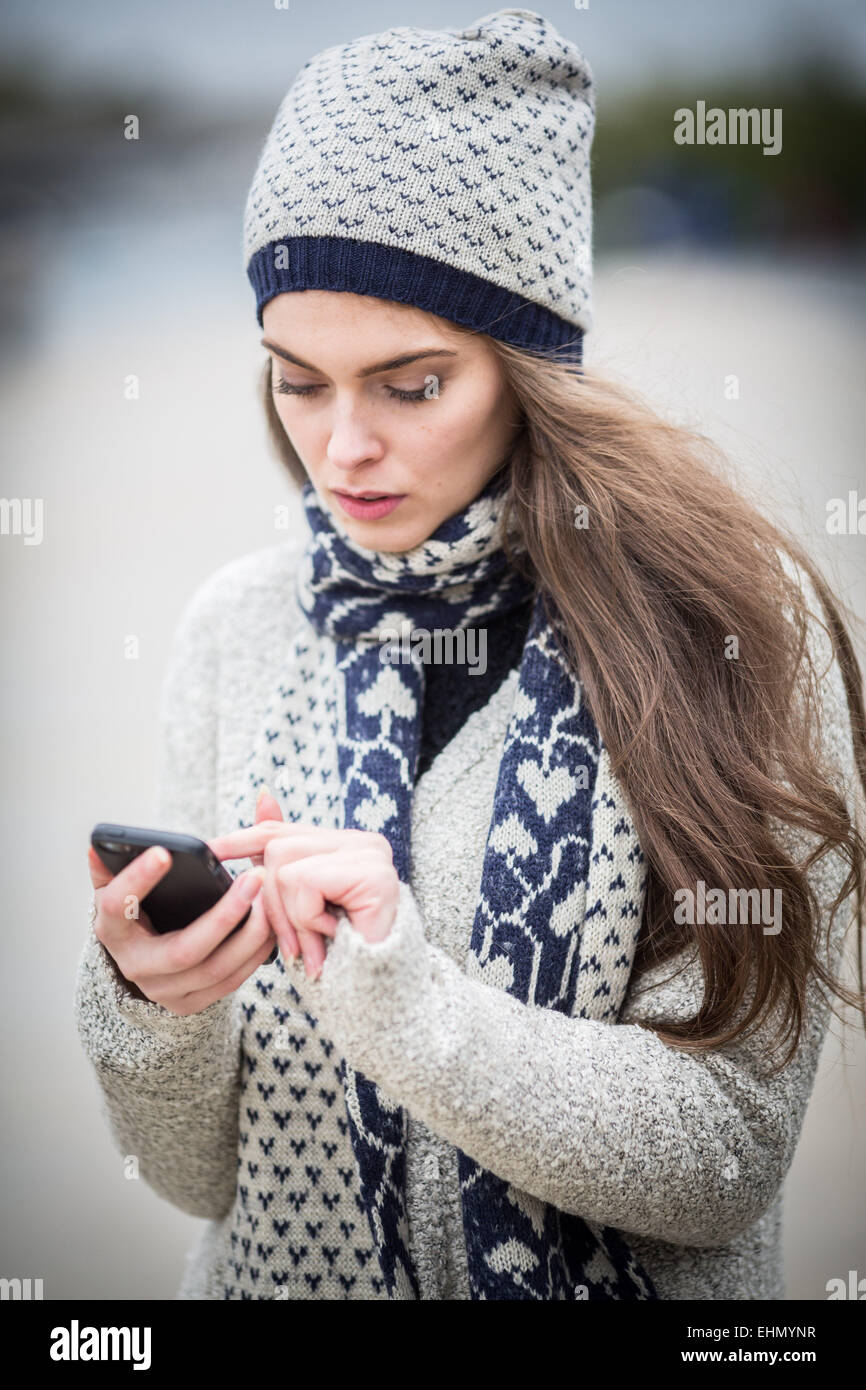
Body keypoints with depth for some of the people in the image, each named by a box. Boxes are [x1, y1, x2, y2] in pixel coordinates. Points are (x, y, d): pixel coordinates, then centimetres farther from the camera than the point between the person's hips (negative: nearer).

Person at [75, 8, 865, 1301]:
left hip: (630, 1277, -3)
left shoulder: (730, 626, -11)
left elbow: (726, 1165, -12)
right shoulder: (238, 626, -2)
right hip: (282, 1276, 3)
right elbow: (204, 1173, 2)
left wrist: (394, 995, -23)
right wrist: (144, 1005, -17)